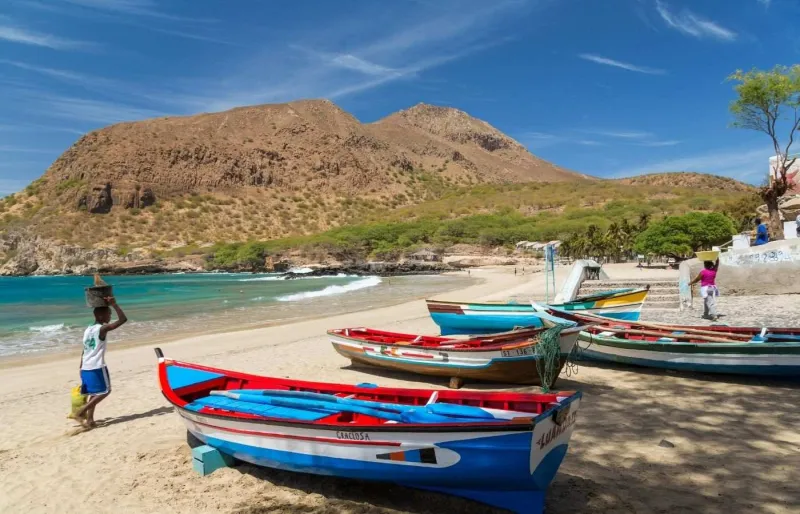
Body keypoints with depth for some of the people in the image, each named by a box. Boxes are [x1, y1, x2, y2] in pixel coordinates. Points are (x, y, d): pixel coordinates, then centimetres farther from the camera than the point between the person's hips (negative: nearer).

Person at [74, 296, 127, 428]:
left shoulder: (88, 330, 15)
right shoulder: (103, 328, -10)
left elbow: (84, 352, 18)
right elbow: (123, 319, -20)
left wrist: (82, 370, 23)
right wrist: (114, 304, -14)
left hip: (85, 368, 8)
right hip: (97, 367, -8)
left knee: (94, 393, 15)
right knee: (105, 391, 1)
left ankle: (89, 420, 11)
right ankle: (81, 412, -6)